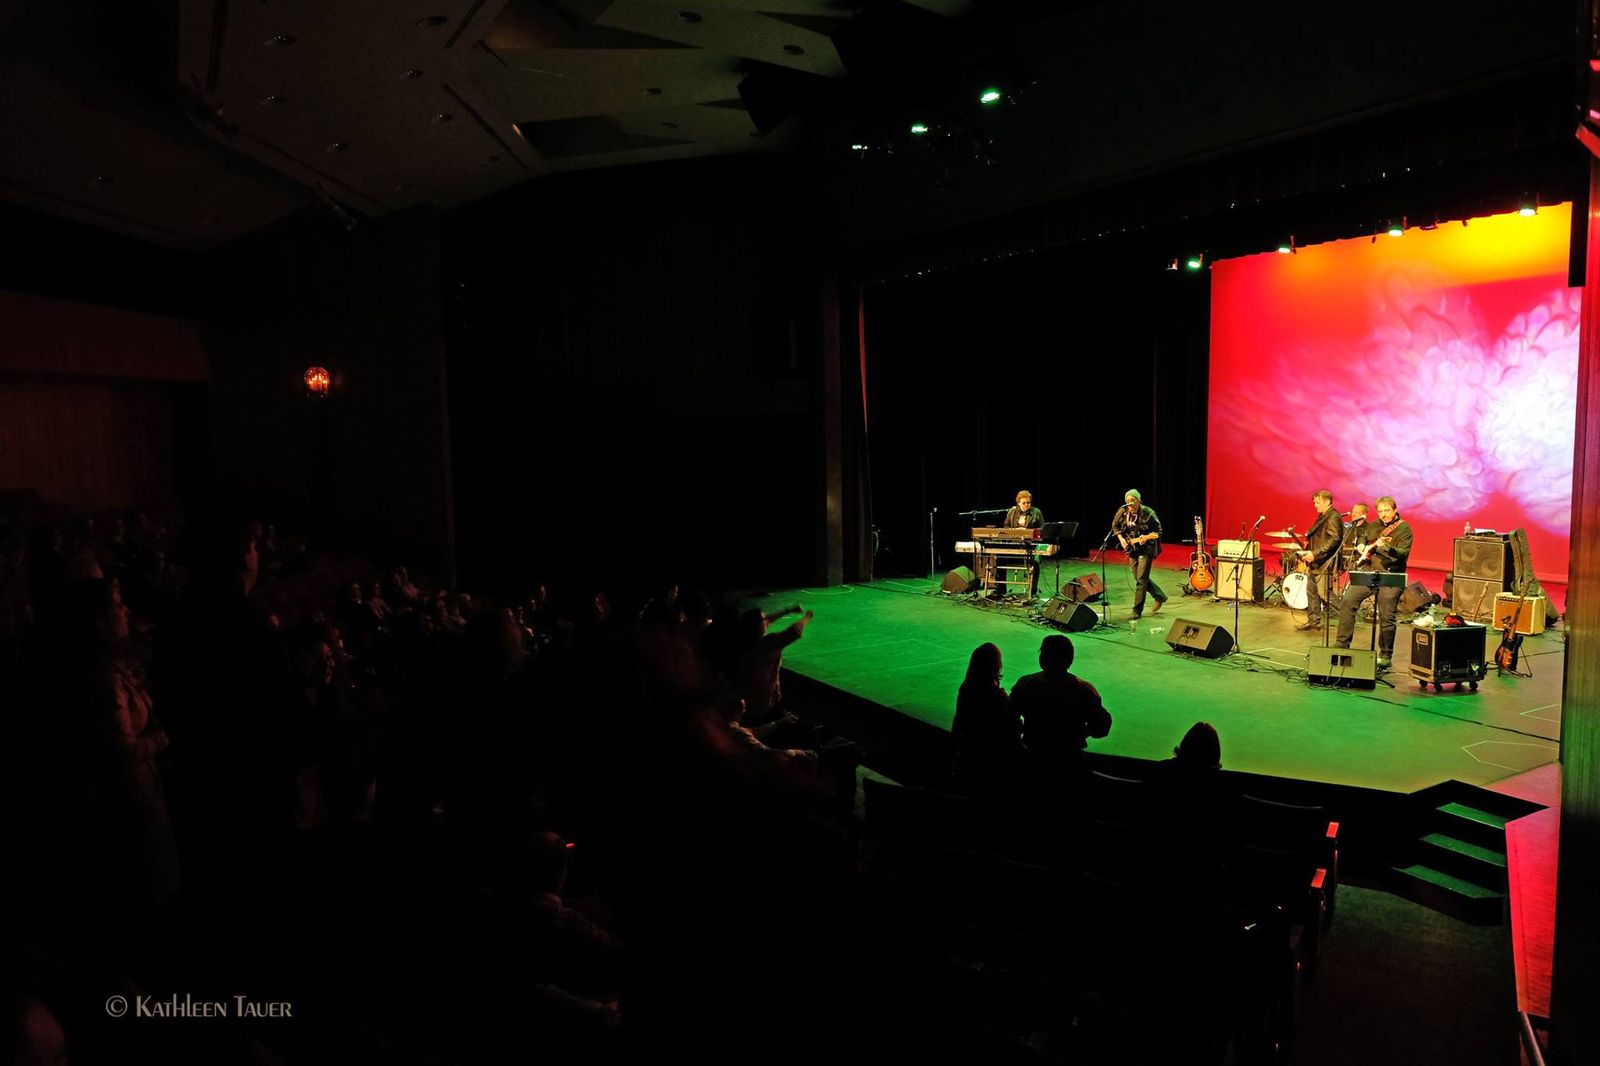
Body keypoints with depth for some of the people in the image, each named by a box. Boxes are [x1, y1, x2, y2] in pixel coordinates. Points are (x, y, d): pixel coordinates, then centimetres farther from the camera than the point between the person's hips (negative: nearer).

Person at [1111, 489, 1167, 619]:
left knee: (1141, 579, -8)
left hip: (1146, 548, -6)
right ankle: (1160, 596, 35)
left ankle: (1137, 610, -2)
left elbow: (1158, 532, -10)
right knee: (1138, 578, 13)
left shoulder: (1148, 513, -18)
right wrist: (1121, 538, -4)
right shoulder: (1122, 512, -6)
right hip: (1132, 548, 6)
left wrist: (1146, 537, -26)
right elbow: (1115, 526, 11)